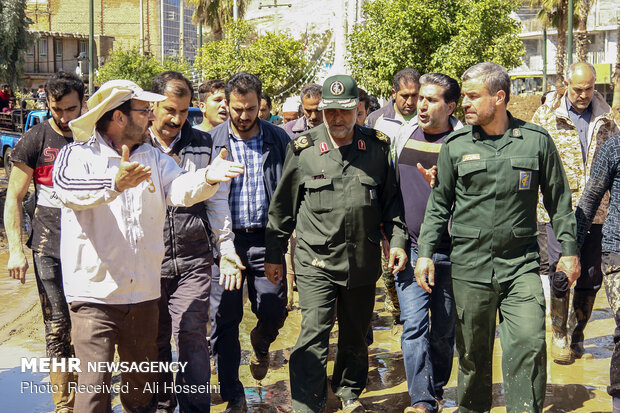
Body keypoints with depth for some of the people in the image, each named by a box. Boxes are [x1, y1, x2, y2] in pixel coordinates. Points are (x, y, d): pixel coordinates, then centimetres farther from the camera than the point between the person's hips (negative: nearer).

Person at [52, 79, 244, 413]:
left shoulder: (153, 158, 13)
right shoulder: (79, 154, -2)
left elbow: (180, 188, -6)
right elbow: (68, 187, -23)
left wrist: (207, 177, -29)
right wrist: (115, 183, -43)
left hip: (143, 294, 5)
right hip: (94, 294, -4)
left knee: (143, 385, 16)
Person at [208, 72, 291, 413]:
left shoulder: (279, 139, 4)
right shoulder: (212, 141, 2)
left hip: (266, 238, 0)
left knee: (274, 312, 0)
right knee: (225, 320, 4)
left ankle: (260, 344, 38)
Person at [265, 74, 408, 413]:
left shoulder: (377, 147, 3)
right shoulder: (303, 148, -2)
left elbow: (391, 199, 13)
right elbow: (283, 206, 5)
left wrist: (397, 239, 4)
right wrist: (274, 254, 7)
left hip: (363, 260, 3)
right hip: (316, 261, -2)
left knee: (355, 334, 17)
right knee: (313, 334, -9)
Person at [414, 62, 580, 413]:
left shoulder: (537, 140, 1)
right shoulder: (455, 145, 3)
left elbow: (559, 199, 9)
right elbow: (439, 203, 8)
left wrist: (569, 249, 7)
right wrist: (426, 252, 2)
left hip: (521, 264, 0)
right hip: (469, 265, 1)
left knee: (529, 343, -10)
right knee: (473, 351, 10)